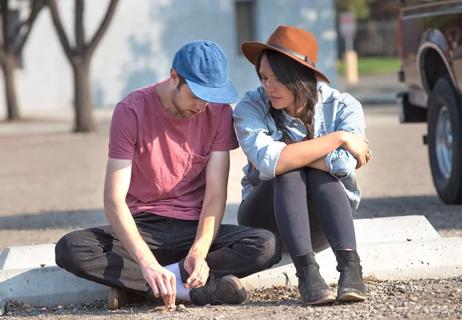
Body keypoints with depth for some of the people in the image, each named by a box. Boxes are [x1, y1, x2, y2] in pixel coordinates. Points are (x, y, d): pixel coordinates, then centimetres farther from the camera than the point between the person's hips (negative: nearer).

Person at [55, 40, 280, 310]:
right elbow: (114, 200, -20)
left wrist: (199, 251, -27)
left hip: (195, 228, 2)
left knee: (266, 246, -28)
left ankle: (134, 285, -24)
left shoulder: (219, 112, -5)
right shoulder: (132, 111, -14)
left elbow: (216, 193, -8)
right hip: (142, 227, -2)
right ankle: (195, 288, -28)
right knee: (69, 250, -31)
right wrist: (147, 263, -36)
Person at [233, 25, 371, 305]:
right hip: (266, 217, 0)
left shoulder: (342, 107, -14)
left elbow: (343, 165, -31)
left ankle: (350, 267, -42)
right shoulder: (250, 108, -15)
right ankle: (307, 272, -42)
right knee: (289, 174, -31)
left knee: (319, 174, -31)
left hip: (323, 221, 1)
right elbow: (268, 162, -35)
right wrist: (337, 139, -29)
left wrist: (288, 155, -23)